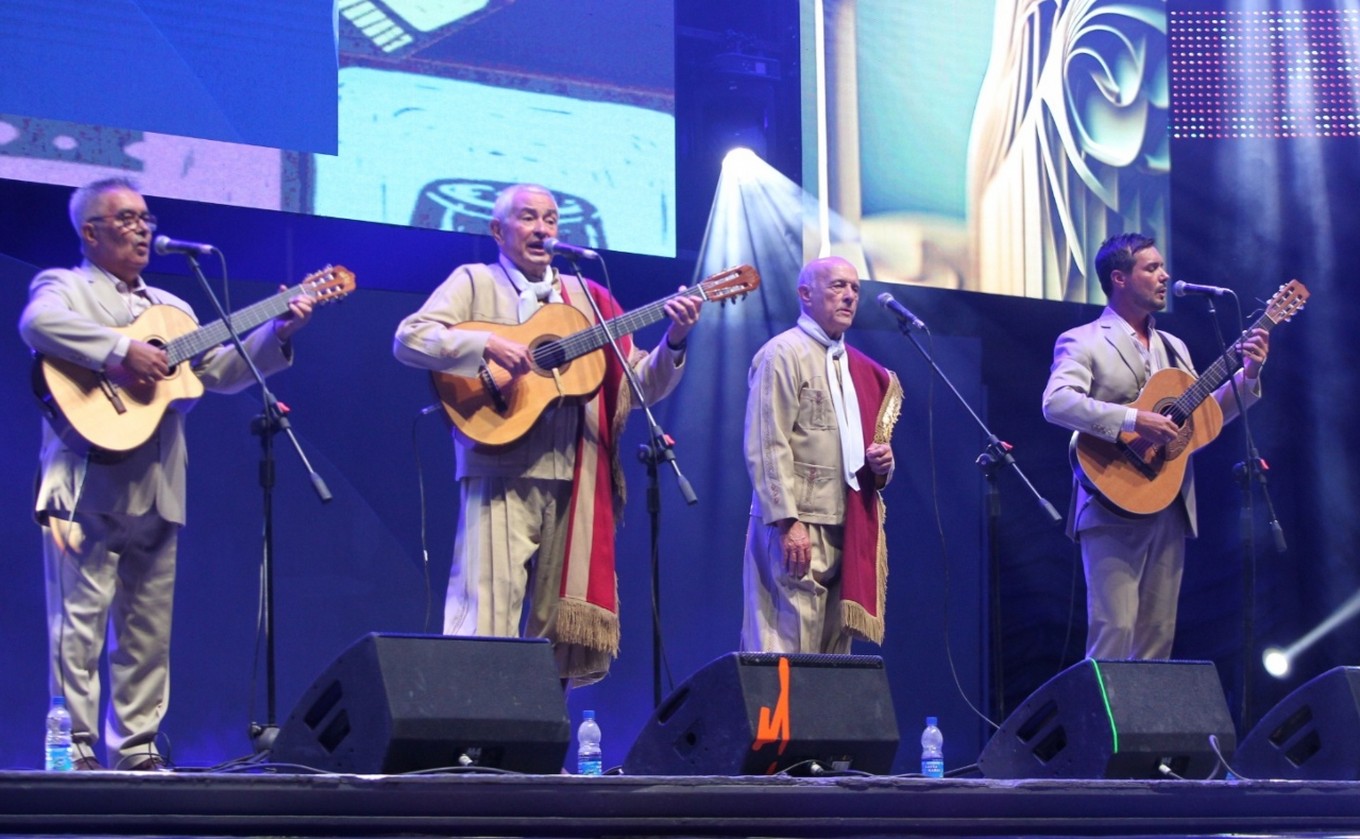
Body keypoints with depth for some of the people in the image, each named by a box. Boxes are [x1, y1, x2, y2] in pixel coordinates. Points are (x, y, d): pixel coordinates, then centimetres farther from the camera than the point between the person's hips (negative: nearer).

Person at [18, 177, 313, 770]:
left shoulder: (171, 308, 25)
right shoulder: (64, 288, 4)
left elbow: (219, 372, 17)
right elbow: (38, 323, -20)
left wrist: (277, 334, 5)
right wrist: (121, 350, -26)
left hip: (156, 492, 6)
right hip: (87, 488, -6)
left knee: (149, 631, 6)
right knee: (79, 624, -7)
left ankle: (137, 747, 10)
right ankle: (77, 749, -6)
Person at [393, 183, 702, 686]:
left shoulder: (584, 298, 20)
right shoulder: (474, 282, 9)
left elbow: (642, 385, 17)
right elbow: (409, 339, -6)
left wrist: (673, 343, -2)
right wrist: (487, 345, -18)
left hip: (574, 479, 4)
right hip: (502, 470, -4)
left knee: (559, 626, 3)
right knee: (487, 612, -12)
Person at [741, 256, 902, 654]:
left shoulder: (856, 366, 20)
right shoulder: (784, 354, -3)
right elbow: (767, 446, -11)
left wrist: (879, 462, 4)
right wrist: (788, 522, -19)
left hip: (845, 529, 8)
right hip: (797, 527, -8)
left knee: (833, 647, 5)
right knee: (791, 643, -11)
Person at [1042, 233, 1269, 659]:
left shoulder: (1173, 347, 21)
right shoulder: (1083, 342, -2)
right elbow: (1056, 402, -20)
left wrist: (1247, 376, 5)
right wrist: (1135, 421, -26)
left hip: (1170, 508, 7)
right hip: (1114, 508, -7)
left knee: (1159, 636, 5)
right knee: (1114, 630, -14)